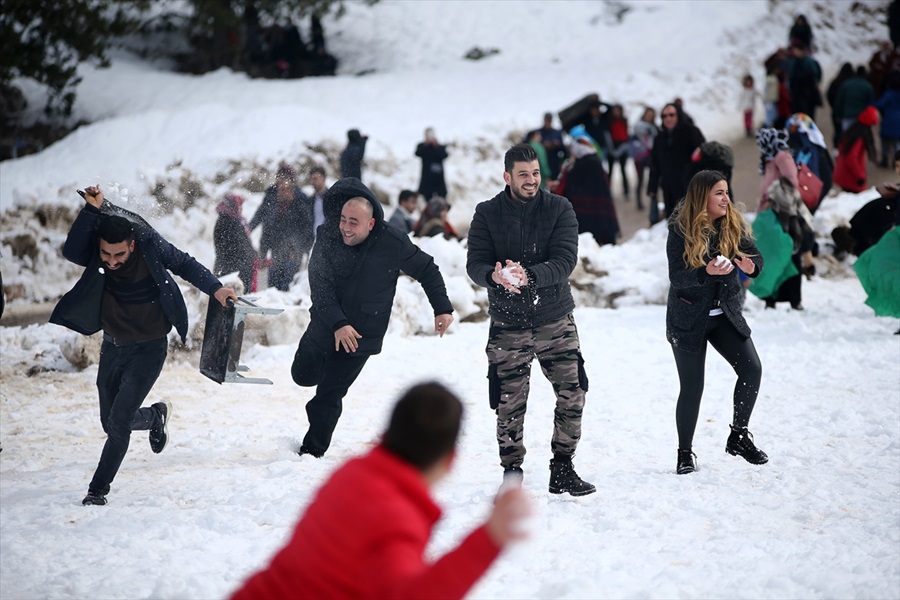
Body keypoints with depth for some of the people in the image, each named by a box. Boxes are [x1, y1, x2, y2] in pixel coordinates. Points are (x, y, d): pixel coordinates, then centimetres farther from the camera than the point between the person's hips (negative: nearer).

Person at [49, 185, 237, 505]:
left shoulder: (150, 245, -19)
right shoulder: (94, 252, -14)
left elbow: (185, 264, -3)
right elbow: (71, 250, -36)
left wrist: (215, 288, -12)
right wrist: (91, 209, -39)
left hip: (148, 348, -4)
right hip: (113, 346, 4)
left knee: (118, 424, -11)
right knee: (111, 423, 15)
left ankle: (98, 489, 5)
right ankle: (156, 416, 45)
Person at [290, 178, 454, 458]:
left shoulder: (393, 243, -17)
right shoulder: (328, 239, -12)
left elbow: (427, 271, -2)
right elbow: (319, 287, -17)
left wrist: (442, 308, -5)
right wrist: (337, 324, -29)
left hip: (361, 337, -3)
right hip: (323, 327, 3)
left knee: (328, 398, -3)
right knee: (302, 375, 20)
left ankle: (312, 452, 12)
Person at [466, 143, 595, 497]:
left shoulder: (559, 209, -3)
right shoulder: (487, 214, -2)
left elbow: (565, 260, -14)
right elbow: (474, 264, -9)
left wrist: (529, 275, -32)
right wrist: (494, 276, -32)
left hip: (555, 318, 1)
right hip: (508, 322, -1)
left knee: (572, 395, -1)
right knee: (509, 403, 1)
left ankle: (562, 470, 13)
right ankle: (511, 472, 16)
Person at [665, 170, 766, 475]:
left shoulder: (734, 225, -1)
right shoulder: (680, 231, -12)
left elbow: (756, 256, 0)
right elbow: (676, 277, -18)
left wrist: (751, 265, -24)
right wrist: (706, 272, -35)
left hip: (726, 315, 4)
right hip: (689, 319, -4)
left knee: (752, 370, -12)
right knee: (692, 387, -1)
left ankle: (738, 437, 7)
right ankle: (685, 452, 16)